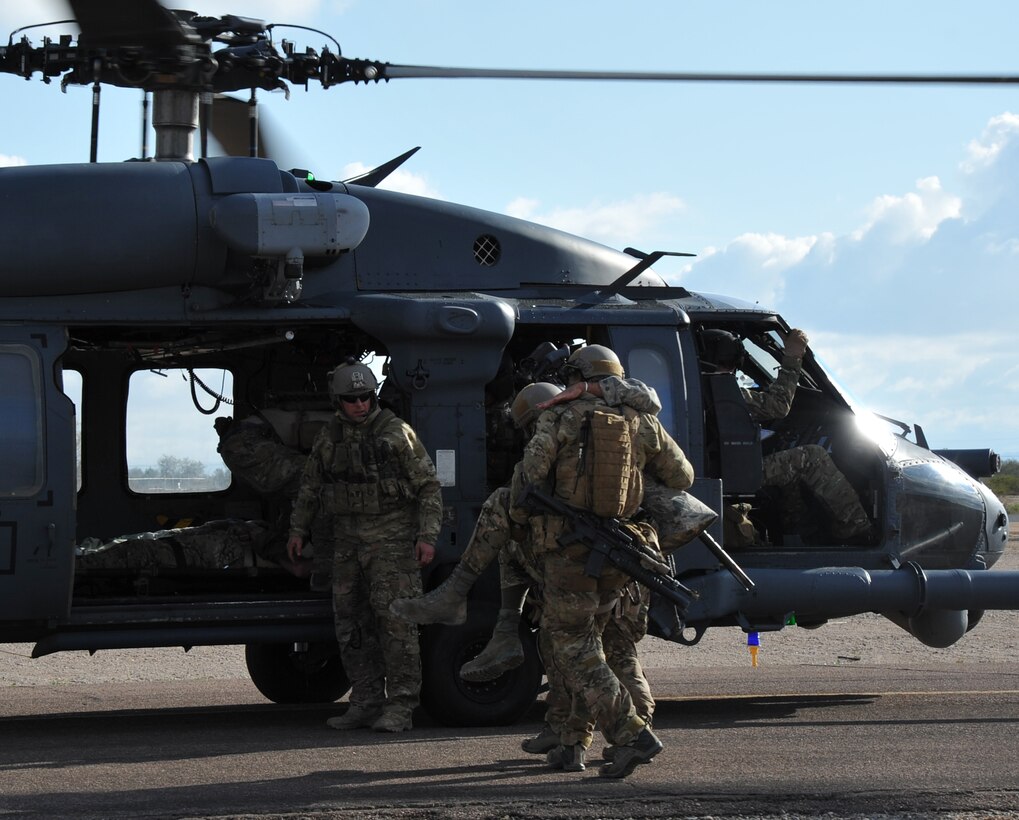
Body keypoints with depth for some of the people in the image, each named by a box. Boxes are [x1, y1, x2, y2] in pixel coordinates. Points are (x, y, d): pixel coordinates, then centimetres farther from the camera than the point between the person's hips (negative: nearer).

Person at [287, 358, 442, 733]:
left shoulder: (396, 433, -4)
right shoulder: (329, 438, 10)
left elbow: (428, 486, -2)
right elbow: (310, 487, 23)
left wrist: (427, 536, -9)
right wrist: (298, 529, 20)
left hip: (392, 538, -5)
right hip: (348, 541, 6)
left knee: (395, 618, -10)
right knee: (351, 622, 5)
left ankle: (401, 706, -9)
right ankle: (366, 702, 13)